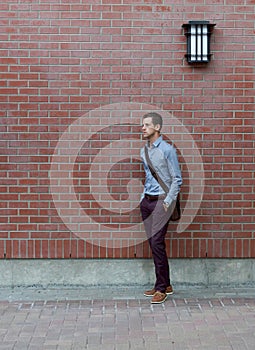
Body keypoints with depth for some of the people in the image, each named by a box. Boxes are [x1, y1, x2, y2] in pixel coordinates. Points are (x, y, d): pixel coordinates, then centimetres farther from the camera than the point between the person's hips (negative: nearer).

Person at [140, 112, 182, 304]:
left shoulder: (167, 150, -9)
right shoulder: (144, 151, 13)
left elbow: (177, 179, -8)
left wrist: (167, 202, -13)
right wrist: (143, 198, 14)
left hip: (161, 201, -7)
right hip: (147, 201, 7)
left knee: (157, 243, -12)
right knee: (153, 243, 8)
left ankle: (161, 288, -4)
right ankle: (166, 285, 18)